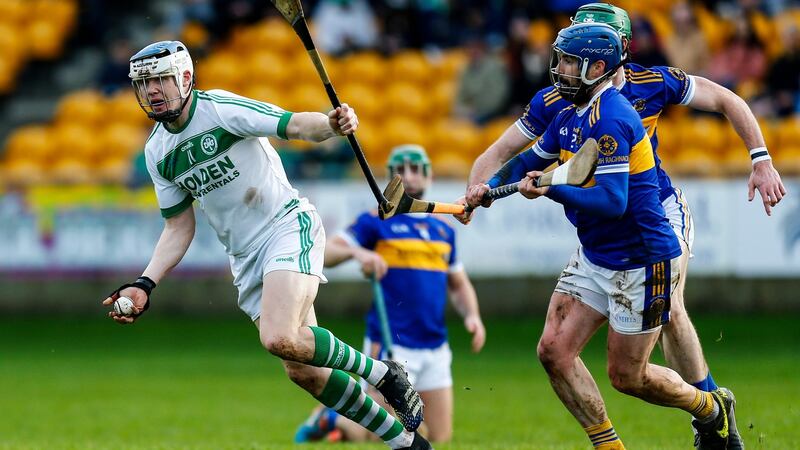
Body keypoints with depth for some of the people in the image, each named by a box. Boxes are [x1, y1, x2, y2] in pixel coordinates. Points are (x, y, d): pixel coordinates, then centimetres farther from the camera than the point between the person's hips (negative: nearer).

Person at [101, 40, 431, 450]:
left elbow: (295, 125, -22)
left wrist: (333, 125, -44)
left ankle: (381, 373, -6)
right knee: (302, 371, 0)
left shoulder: (221, 109, -13)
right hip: (245, 258, 7)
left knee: (279, 338, -30)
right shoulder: (157, 153, 6)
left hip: (288, 227, -7)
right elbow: (179, 228, 12)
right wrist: (144, 285, 1)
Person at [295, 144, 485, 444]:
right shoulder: (376, 222, -2)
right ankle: (330, 419, 21)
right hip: (391, 348, -6)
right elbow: (324, 253, -9)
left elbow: (459, 285, 24)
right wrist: (357, 252, -28)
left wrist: (472, 315, 5)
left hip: (435, 349, 6)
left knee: (440, 439, 4)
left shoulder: (443, 231, 15)